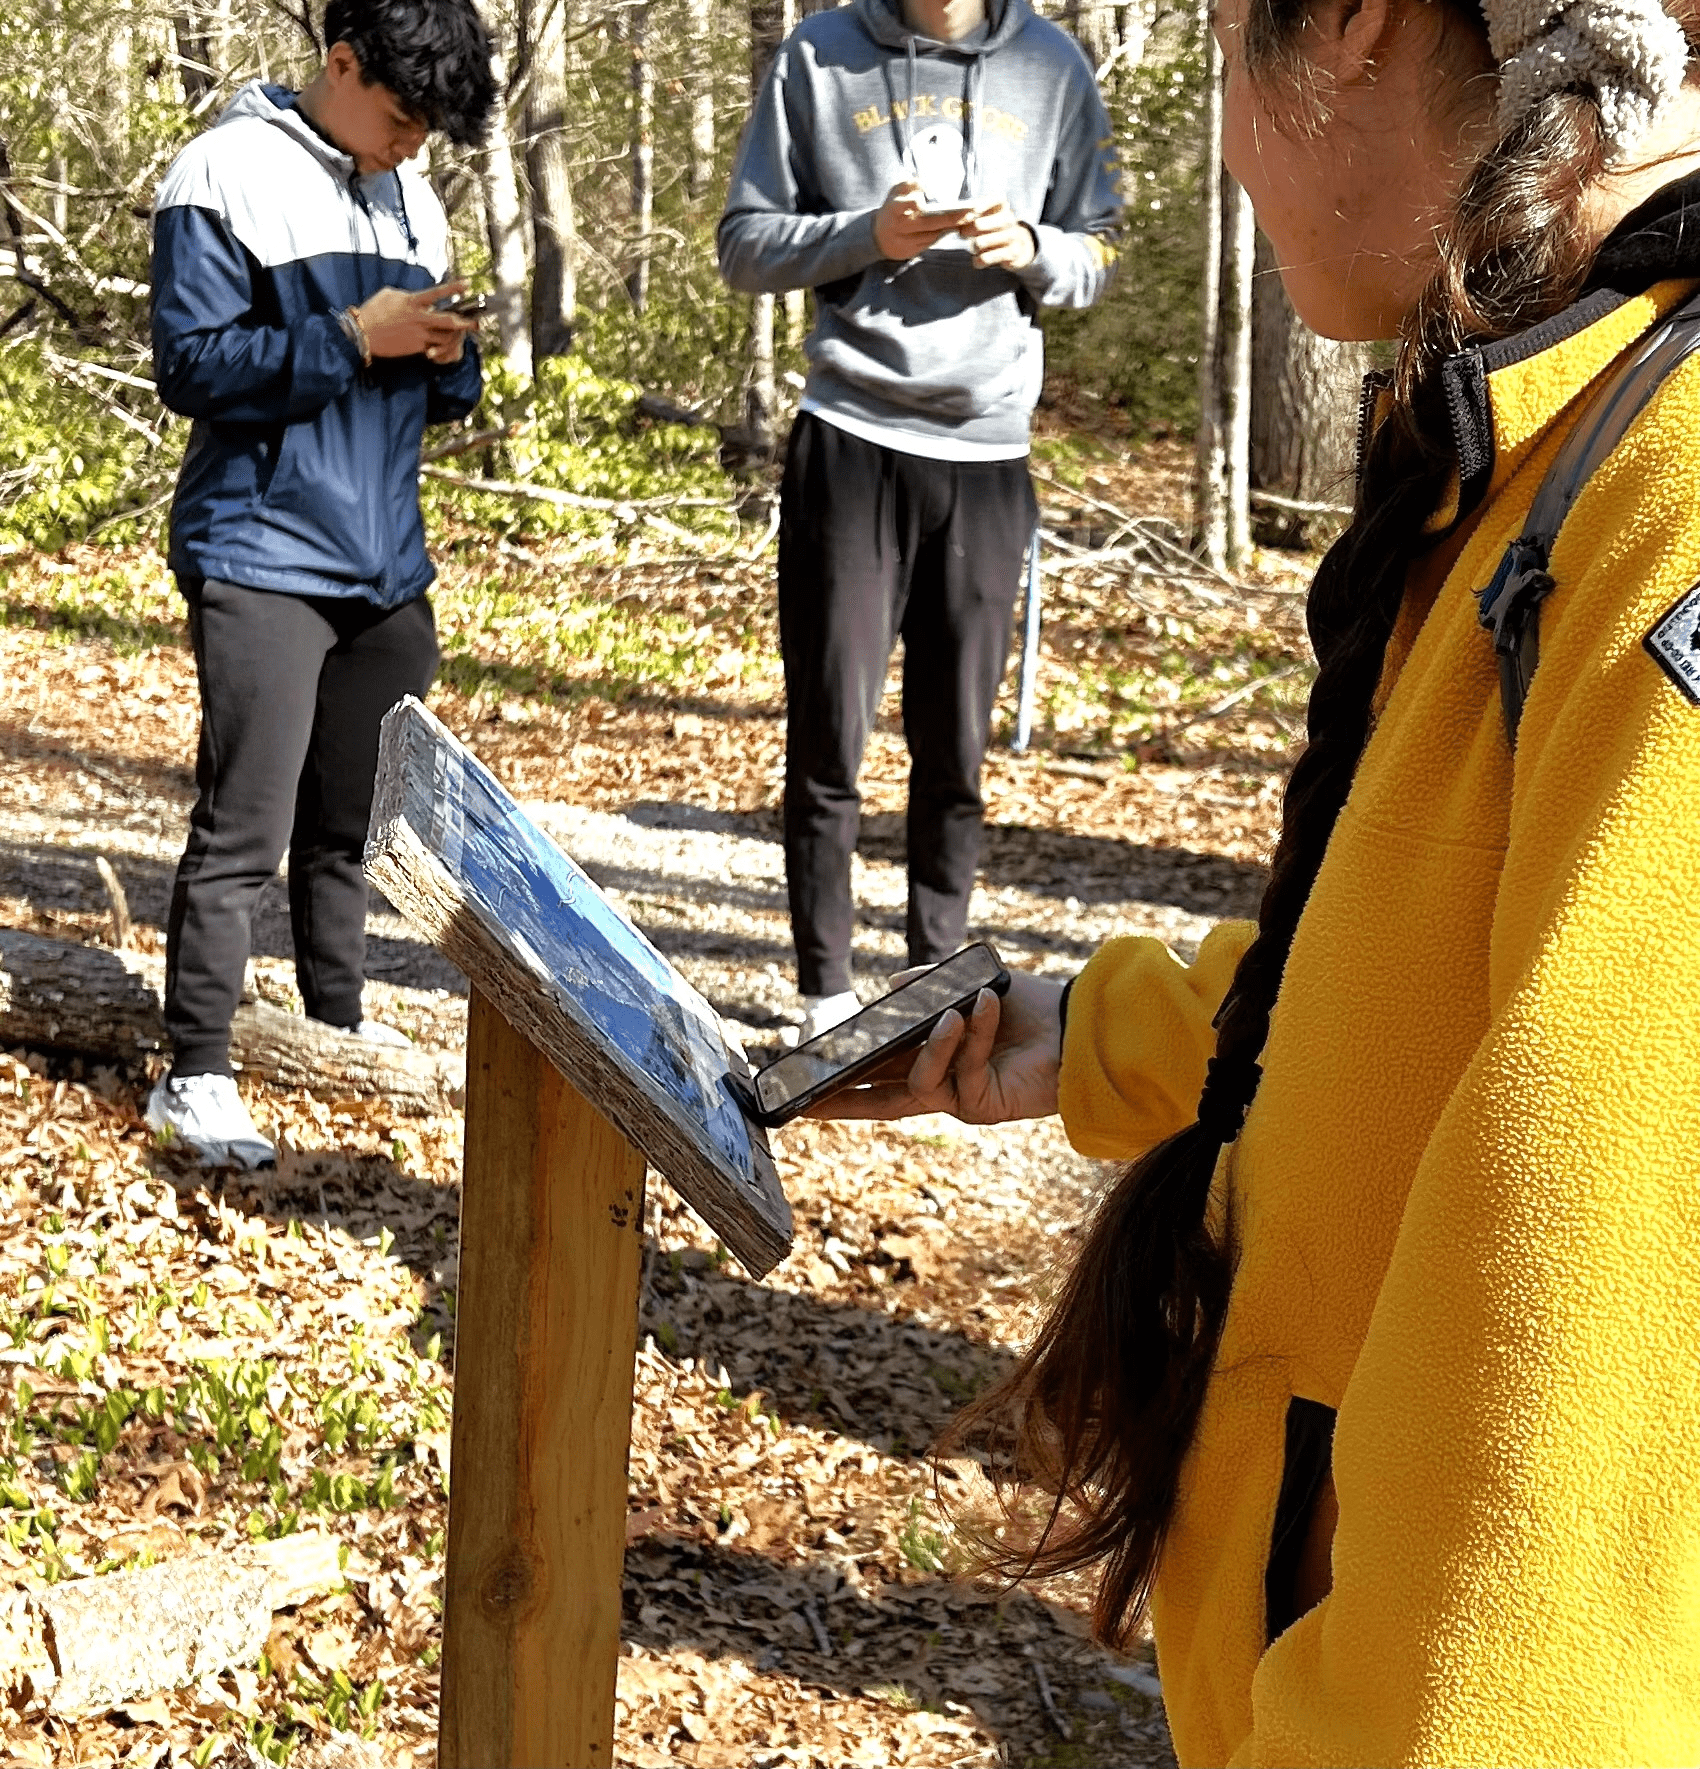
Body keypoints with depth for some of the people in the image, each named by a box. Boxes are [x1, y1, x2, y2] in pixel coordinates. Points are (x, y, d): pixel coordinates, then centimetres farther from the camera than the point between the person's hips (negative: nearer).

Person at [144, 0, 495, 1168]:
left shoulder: (413, 199, 14)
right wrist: (354, 337, -18)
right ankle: (197, 1074, -2)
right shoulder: (228, 173, -6)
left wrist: (449, 355, -5)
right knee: (245, 829, -8)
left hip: (386, 564, 6)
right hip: (263, 557, -6)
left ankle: (339, 1023, 28)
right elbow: (192, 364, -12)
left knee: (358, 820, 13)